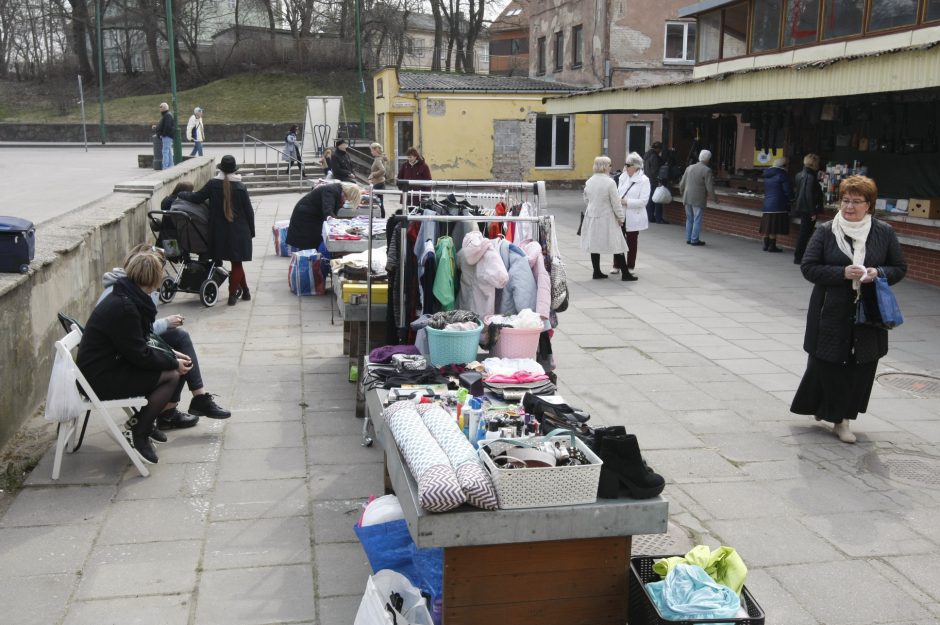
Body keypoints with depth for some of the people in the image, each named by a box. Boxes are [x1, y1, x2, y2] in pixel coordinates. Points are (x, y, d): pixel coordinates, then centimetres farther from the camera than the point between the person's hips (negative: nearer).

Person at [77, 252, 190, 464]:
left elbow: (142, 344, 14)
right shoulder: (124, 308, -25)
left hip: (107, 365, 10)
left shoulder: (125, 298, 7)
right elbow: (140, 355, -20)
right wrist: (173, 362, -9)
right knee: (171, 376, -13)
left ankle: (139, 422, 15)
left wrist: (172, 355, 8)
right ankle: (139, 435, -3)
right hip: (101, 379, -10)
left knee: (171, 367, 8)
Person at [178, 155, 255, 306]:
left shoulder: (212, 184, -6)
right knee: (237, 262, 10)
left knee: (236, 262, 18)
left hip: (220, 232, 2)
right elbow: (249, 212, -3)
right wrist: (251, 232, 8)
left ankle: (245, 291, 25)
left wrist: (181, 194, 17)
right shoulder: (240, 187, -7)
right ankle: (232, 294, 7)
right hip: (239, 232, -2)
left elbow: (196, 198, -2)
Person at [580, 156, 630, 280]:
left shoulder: (589, 181, 2)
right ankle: (625, 273, 4)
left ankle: (597, 272, 15)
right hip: (607, 219, -6)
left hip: (591, 217, 6)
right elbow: (616, 202, -12)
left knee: (594, 244, 11)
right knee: (617, 245, 1)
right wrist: (620, 217, -2)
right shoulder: (610, 182, -16)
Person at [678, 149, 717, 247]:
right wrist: (714, 197, 3)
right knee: (697, 220, 0)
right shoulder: (707, 170, -10)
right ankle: (695, 240, 1)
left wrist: (682, 192, 29)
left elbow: (682, 184, 11)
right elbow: (709, 187, -12)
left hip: (687, 198, 6)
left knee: (689, 219, 14)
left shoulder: (689, 168, 7)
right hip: (698, 200, -6)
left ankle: (688, 238, 17)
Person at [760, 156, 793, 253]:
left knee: (767, 226, 10)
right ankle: (772, 246, -3)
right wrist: (791, 198, 6)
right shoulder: (782, 175, -11)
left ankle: (766, 245, 14)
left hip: (767, 204, 7)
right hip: (778, 205, -7)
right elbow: (787, 190, -11)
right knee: (774, 228, -5)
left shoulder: (767, 175, 13)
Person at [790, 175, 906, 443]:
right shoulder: (825, 232, -2)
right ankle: (820, 406, 27)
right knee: (826, 365, 3)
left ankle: (842, 418, 19)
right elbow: (808, 267, -5)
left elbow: (900, 268, 9)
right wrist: (843, 273, -18)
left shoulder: (884, 233, 2)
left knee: (861, 368, 5)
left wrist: (879, 273, -13)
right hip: (831, 313, -2)